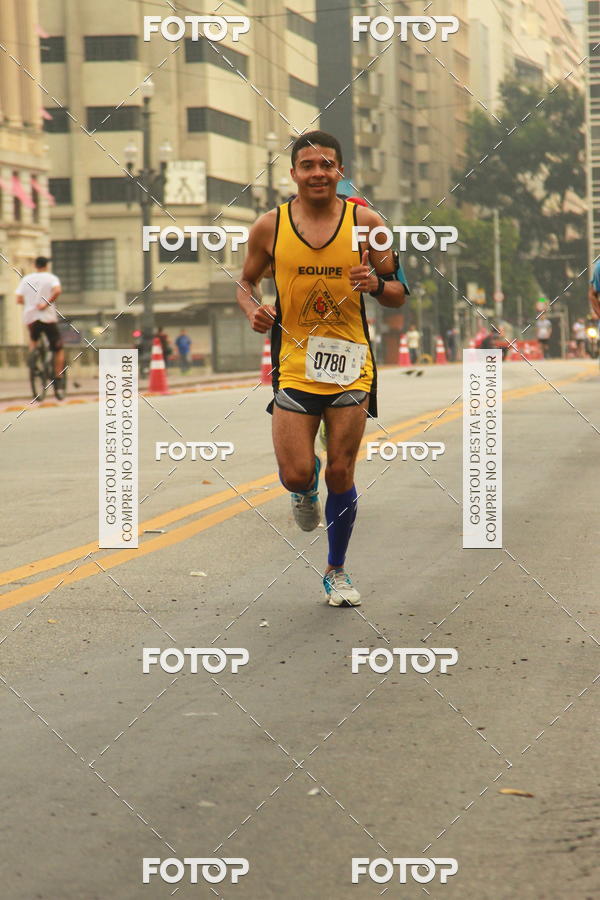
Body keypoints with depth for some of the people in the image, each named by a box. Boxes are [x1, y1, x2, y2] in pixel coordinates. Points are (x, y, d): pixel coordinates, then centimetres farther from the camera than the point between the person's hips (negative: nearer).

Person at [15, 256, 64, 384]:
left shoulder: (25, 279, 8)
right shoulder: (51, 278, -1)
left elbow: (19, 299, 2)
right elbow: (57, 291, -22)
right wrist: (47, 303, -14)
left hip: (30, 317, 3)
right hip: (48, 317, -3)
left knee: (33, 339, 33)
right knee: (58, 348, 10)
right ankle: (58, 378, 3)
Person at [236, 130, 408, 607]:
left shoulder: (365, 222, -1)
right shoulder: (270, 226, 0)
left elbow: (399, 295, 6)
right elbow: (246, 282, 14)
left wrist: (376, 284, -16)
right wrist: (253, 310, -7)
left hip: (351, 364, 0)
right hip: (294, 365, 0)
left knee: (340, 474, 3)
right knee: (295, 474, -9)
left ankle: (337, 571, 24)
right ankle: (306, 488, 31)